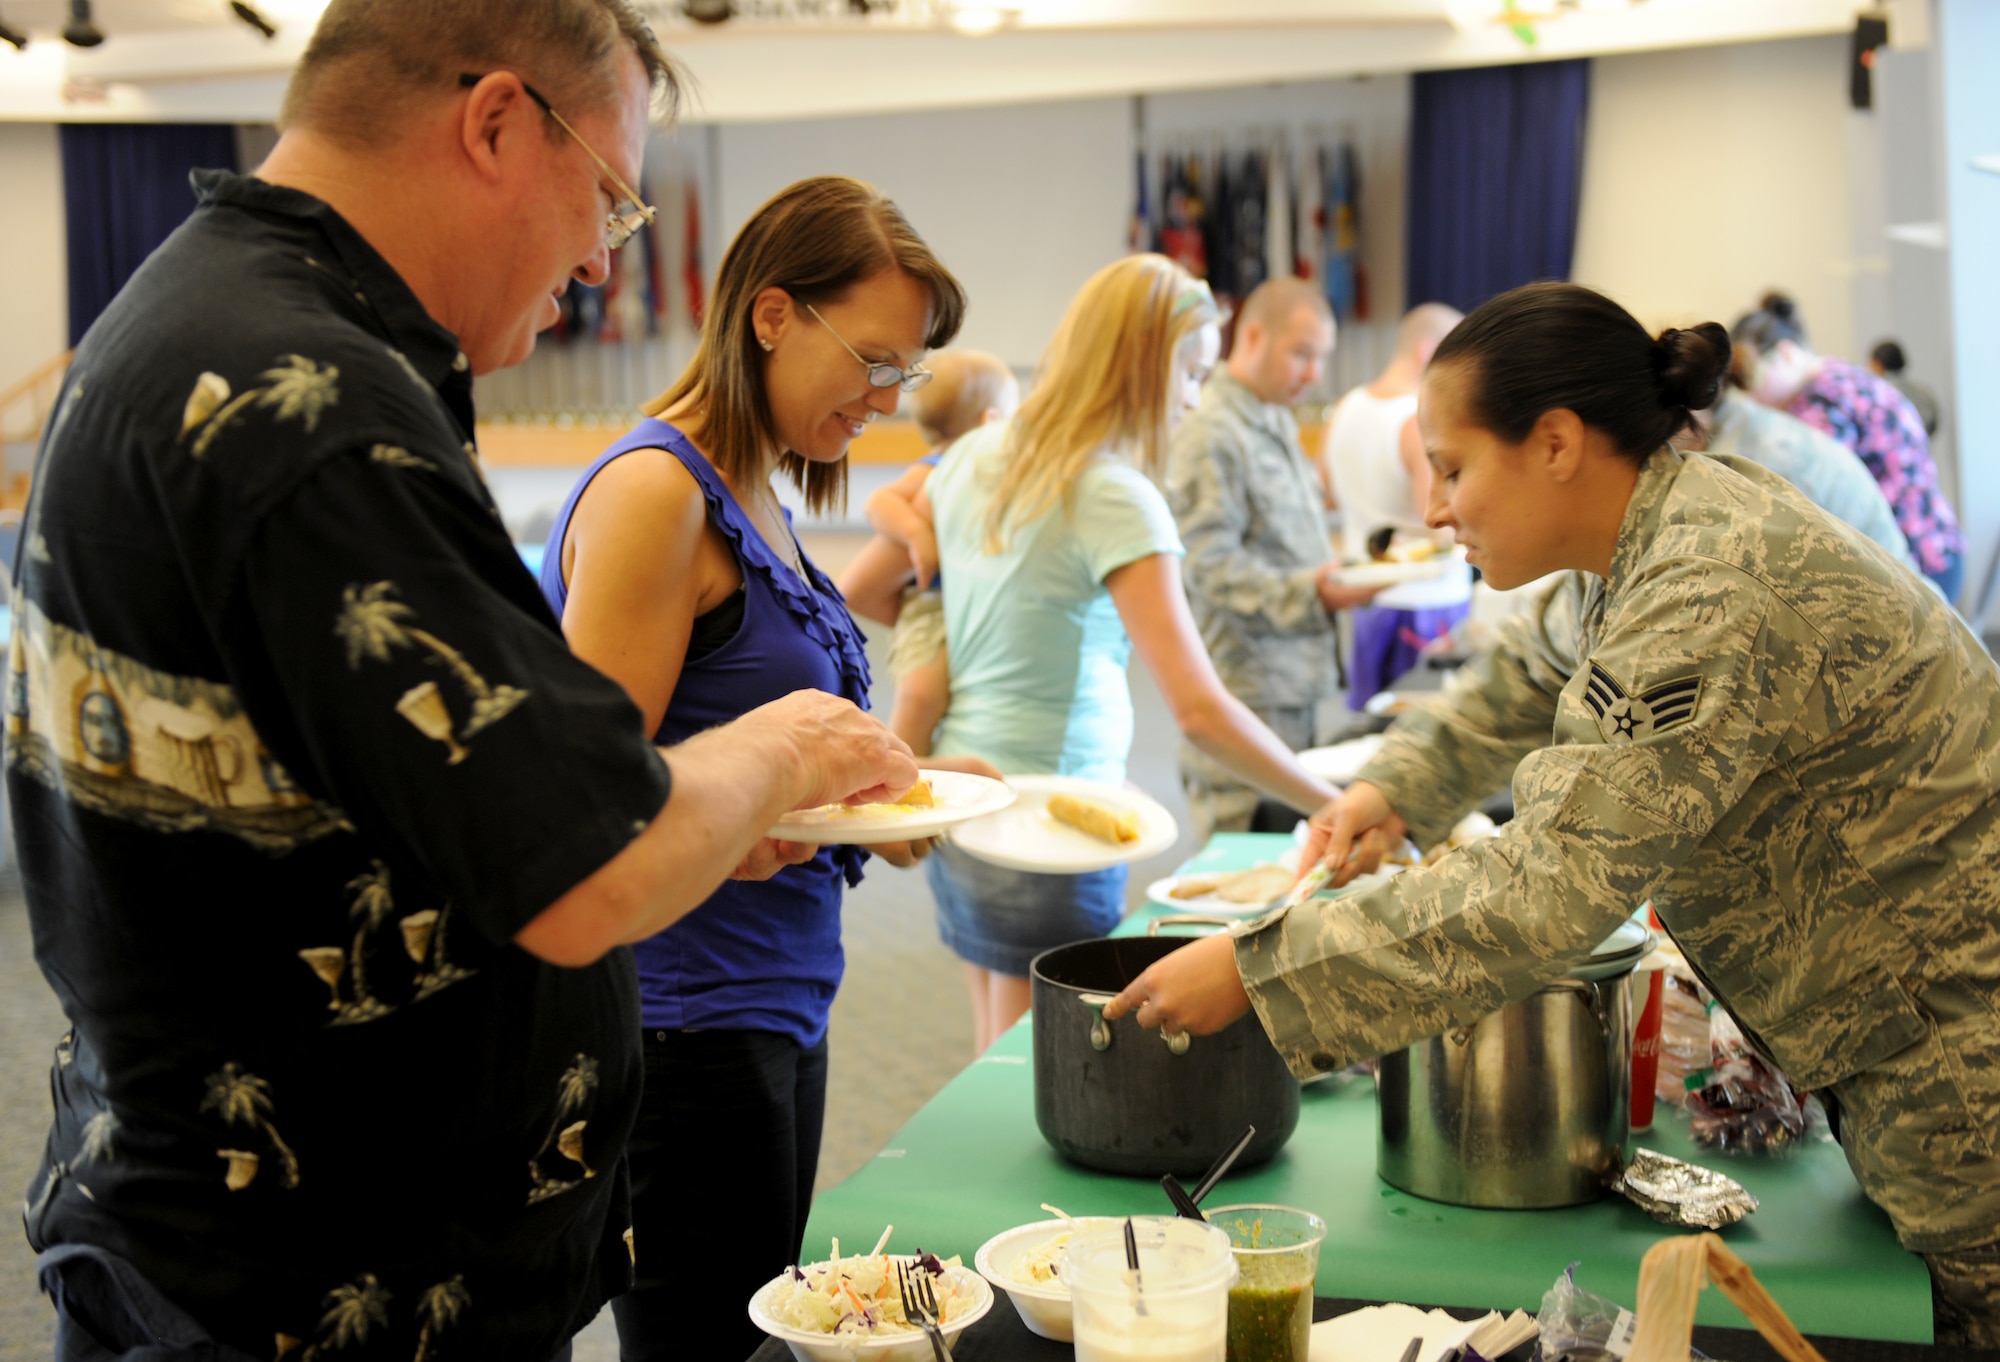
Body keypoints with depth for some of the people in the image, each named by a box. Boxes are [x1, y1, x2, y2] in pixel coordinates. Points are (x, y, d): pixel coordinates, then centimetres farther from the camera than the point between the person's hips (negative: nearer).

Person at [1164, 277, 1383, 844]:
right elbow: (1212, 567, -19)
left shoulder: (1279, 424, 19)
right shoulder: (1208, 435, -13)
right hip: (1248, 700, -9)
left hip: (1302, 685, 9)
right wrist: (1310, 593, -28)